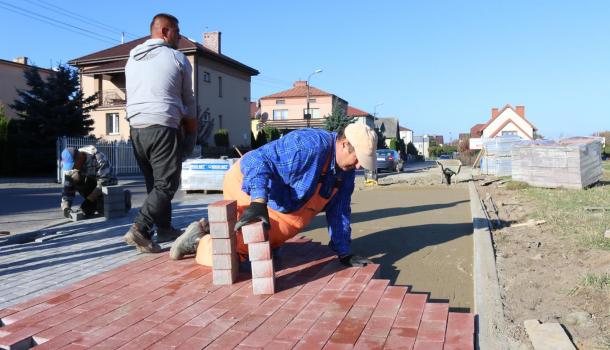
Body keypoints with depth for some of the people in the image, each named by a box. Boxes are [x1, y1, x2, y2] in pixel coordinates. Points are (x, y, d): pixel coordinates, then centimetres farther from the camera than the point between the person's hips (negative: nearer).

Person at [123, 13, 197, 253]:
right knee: (166, 184, -4)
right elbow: (188, 102, 8)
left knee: (154, 182, 15)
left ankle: (164, 228, 22)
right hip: (163, 128, -7)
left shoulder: (132, 60, 18)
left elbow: (133, 97, 20)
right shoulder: (177, 58, 2)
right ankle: (139, 229, -16)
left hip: (135, 128, 7)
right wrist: (192, 134, 20)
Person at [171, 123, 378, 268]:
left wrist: (344, 252, 4)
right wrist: (258, 203, -50)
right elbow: (259, 160, -37)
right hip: (248, 187, -9)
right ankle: (199, 242, 9)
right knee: (232, 255, -20)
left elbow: (339, 211, 4)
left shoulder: (346, 170, -3)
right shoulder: (310, 145, -32)